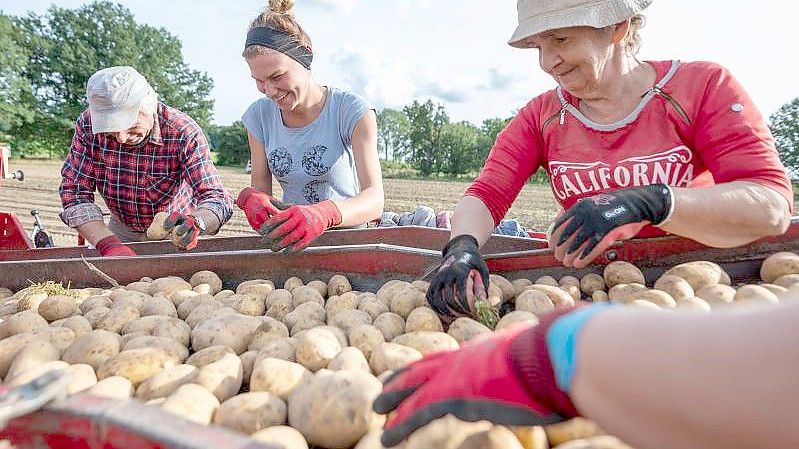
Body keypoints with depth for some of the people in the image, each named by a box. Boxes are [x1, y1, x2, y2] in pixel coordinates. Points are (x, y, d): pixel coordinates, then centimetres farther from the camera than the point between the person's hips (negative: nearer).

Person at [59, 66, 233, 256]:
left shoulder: (184, 133, -26)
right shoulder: (88, 125, -18)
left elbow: (216, 198, -32)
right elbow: (75, 192, -16)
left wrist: (195, 223, -54)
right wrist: (108, 244, -31)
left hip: (173, 227, -2)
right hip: (121, 230, 2)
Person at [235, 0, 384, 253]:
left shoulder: (352, 112, -12)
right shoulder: (259, 116, 1)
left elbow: (374, 199, -22)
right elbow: (260, 187, 3)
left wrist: (323, 215, -43)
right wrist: (252, 199, -22)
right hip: (290, 238, 3)